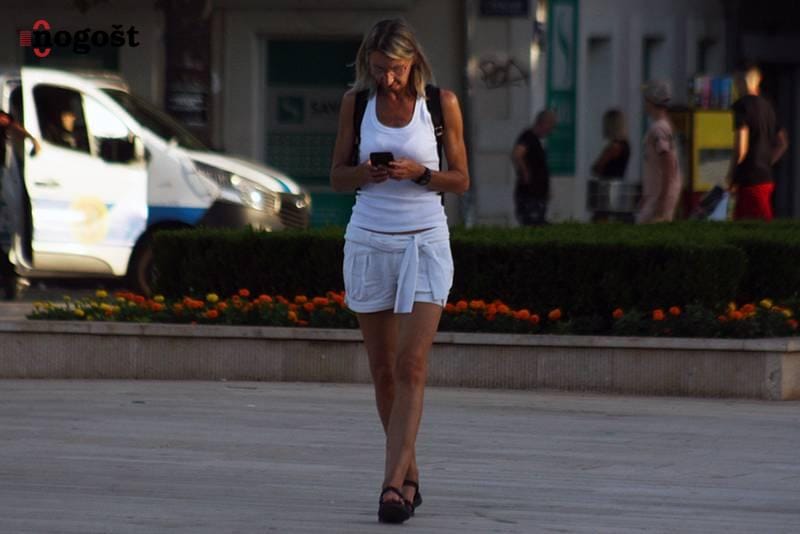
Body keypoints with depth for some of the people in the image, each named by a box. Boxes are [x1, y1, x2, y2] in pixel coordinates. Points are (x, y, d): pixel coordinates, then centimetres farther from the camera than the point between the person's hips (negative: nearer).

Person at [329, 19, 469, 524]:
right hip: (369, 241, 3)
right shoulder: (356, 101, 3)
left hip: (425, 242, -2)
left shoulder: (442, 103, -2)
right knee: (383, 370, 5)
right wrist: (365, 173, -13)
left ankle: (393, 484, -18)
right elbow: (338, 175, 9)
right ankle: (410, 476, 17)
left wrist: (419, 173, -17)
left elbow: (461, 179, 3)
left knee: (411, 367, -13)